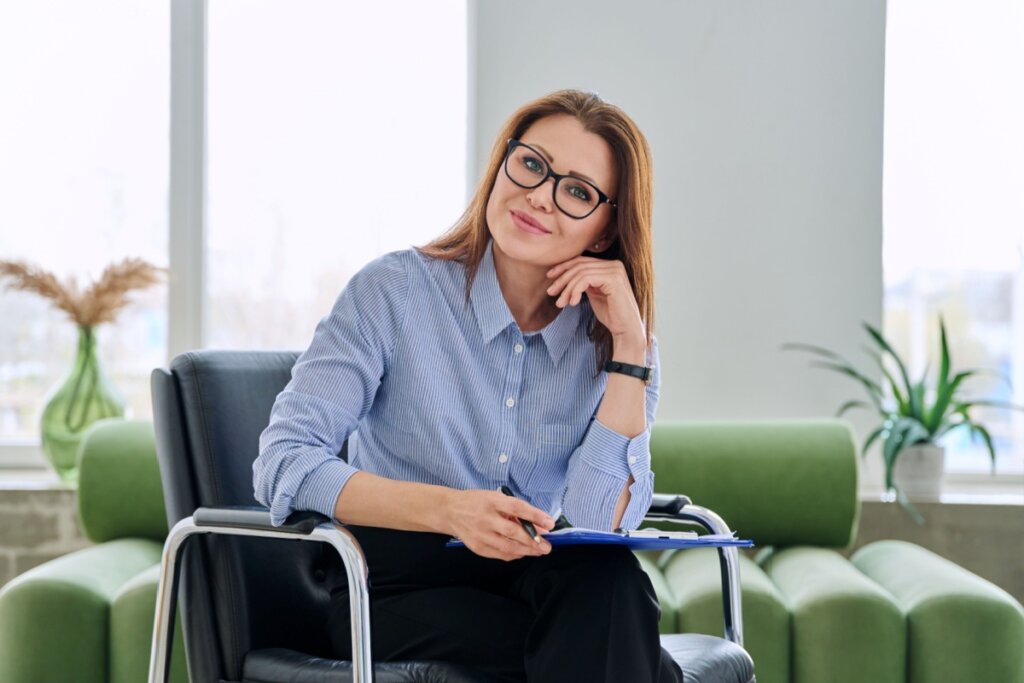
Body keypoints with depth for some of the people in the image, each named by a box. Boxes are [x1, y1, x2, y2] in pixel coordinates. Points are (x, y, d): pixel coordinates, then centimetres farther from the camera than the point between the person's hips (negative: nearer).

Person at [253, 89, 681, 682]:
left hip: (542, 587, 4)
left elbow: (596, 527, -12)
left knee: (606, 579, -31)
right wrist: (448, 510, -28)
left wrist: (628, 346, -15)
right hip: (392, 596, -3)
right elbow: (284, 464, -15)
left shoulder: (613, 346, 2)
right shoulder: (397, 289, -7)